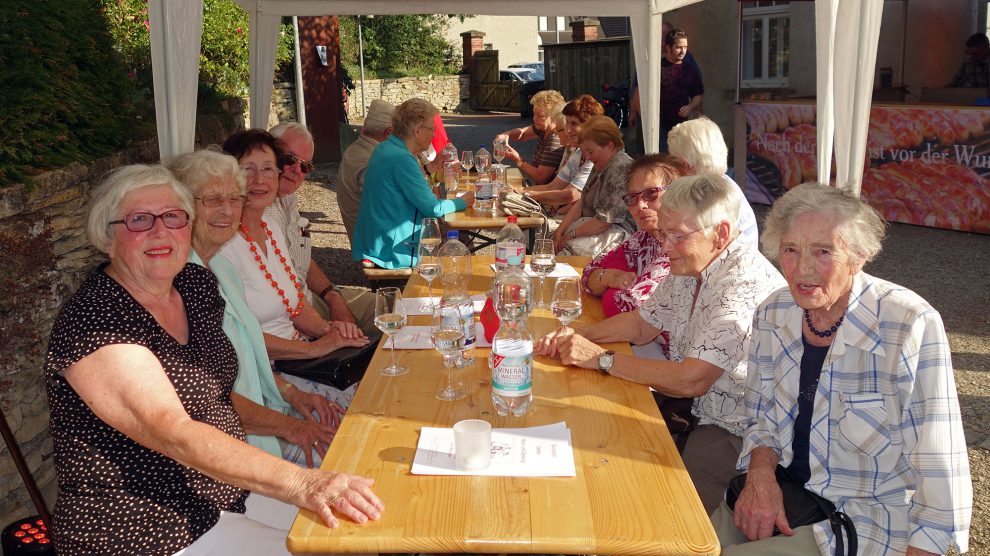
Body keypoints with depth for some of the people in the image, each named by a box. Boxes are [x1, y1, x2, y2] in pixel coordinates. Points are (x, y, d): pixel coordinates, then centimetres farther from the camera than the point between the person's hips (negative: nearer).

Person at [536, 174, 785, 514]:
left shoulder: (744, 283, -26)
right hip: (691, 408, 9)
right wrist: (577, 336, -3)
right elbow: (643, 324, 15)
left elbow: (691, 380, -31)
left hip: (734, 431, -9)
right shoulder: (690, 267, 4)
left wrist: (601, 359, -22)